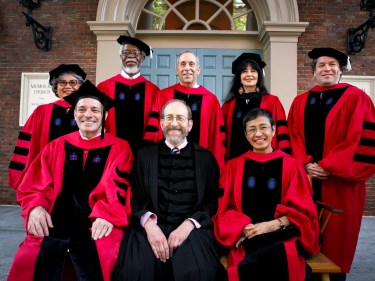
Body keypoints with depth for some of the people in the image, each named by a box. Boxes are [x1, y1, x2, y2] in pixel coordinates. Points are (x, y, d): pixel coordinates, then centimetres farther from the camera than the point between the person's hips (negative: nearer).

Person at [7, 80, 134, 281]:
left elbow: (120, 188, -3)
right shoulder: (57, 146, 17)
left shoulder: (119, 148, 8)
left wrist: (107, 215, -21)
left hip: (95, 230, -2)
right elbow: (34, 183, 13)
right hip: (52, 226, 3)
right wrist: (36, 207, -7)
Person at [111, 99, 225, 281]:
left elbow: (212, 201, 4)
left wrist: (188, 224, -12)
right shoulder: (145, 155, 12)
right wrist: (149, 223, -12)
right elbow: (135, 197, 6)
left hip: (190, 229, 0)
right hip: (151, 227, 0)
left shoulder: (206, 158, 10)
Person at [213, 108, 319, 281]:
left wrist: (274, 225, -11)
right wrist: (244, 227, -12)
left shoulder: (291, 165, 9)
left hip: (281, 236, 1)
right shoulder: (233, 167, 12)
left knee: (279, 259, -33)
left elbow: (303, 209, 6)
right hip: (245, 238, 0)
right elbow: (225, 209, 8)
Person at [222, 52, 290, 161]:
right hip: (235, 159, 2)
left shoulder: (272, 102, 3)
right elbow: (222, 135, 9)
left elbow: (282, 134, -3)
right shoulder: (229, 104, 8)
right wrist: (222, 160, 2)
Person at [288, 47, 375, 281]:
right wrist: (306, 164, -8)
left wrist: (329, 167, -15)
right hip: (306, 177, 3)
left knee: (336, 232, 6)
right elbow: (293, 137, 7)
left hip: (339, 180, -3)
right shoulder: (300, 102, 12)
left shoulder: (356, 97, 0)